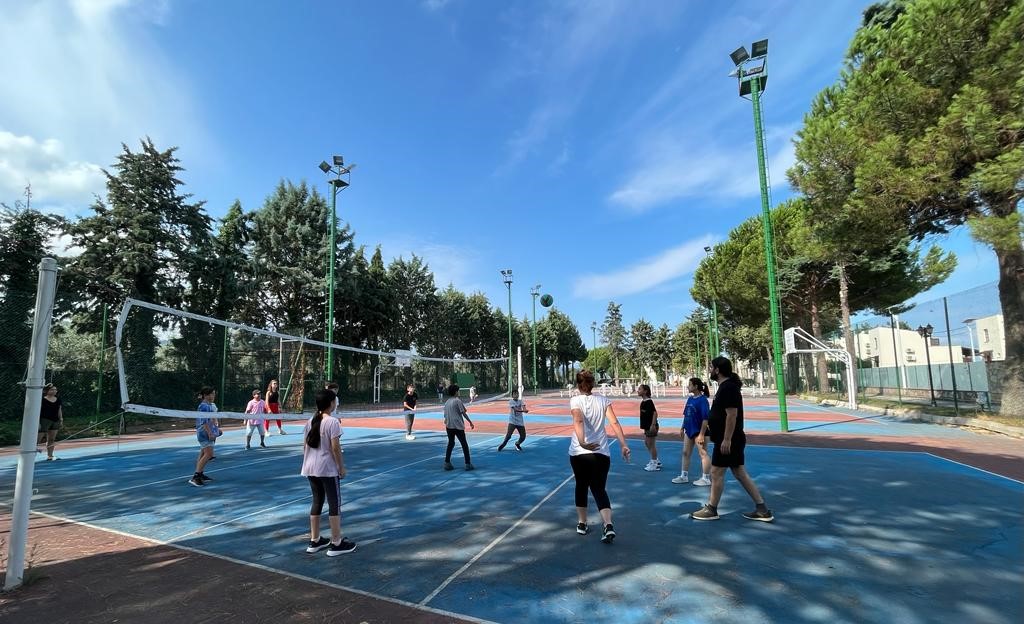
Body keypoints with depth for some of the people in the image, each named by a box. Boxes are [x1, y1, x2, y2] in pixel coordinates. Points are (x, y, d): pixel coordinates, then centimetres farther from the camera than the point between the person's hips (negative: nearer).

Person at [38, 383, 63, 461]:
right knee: (38, 438, -10)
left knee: (51, 439, 9)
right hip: (45, 420, -6)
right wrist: (38, 422, -16)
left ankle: (50, 456, 14)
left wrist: (61, 419, 11)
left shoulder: (58, 399, 10)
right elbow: (38, 411, -12)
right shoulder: (42, 400, -10)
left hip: (55, 421, 6)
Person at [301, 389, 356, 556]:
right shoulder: (332, 422, -16)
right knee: (334, 504, 3)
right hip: (328, 469, -7)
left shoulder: (311, 421, 5)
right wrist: (341, 467, -8)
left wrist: (309, 463, 19)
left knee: (317, 502, 18)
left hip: (311, 469, 7)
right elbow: (335, 448, -17)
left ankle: (315, 540, 26)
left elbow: (305, 446, 9)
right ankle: (336, 544, 9)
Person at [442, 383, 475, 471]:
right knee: (464, 444, 3)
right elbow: (463, 413, -9)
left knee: (450, 444, 16)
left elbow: (445, 415, 14)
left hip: (449, 426, 6)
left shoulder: (447, 402, 10)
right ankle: (468, 464, 4)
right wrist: (470, 422, -2)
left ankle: (447, 463, 12)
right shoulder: (458, 400, -9)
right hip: (458, 426, -6)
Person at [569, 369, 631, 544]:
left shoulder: (575, 400, -4)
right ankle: (608, 526, -13)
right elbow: (614, 423, -8)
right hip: (602, 453, 1)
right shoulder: (603, 401, 3)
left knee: (581, 486, 19)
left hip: (579, 452, -1)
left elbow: (578, 420, -23)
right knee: (599, 489, 7)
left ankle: (582, 524, 28)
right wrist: (623, 445, -10)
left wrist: (582, 442, -37)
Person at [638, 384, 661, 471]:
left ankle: (654, 464, 12)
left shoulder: (649, 402, -18)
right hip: (646, 426, 10)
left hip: (651, 427, -10)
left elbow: (655, 413, -25)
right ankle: (656, 461, 32)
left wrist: (653, 425, -29)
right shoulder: (643, 401, 9)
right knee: (647, 443, 19)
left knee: (651, 445, 0)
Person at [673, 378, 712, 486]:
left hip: (698, 432, -9)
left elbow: (705, 418, -21)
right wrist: (682, 428, 16)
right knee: (686, 453, 14)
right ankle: (684, 476, 24)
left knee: (703, 454, 1)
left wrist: (702, 434, -23)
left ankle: (706, 478, 11)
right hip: (689, 430, 9)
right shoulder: (690, 398, 8)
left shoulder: (702, 400, -17)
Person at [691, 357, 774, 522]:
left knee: (716, 473, 0)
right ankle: (762, 509, 17)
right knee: (740, 473, 13)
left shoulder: (728, 388, -18)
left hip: (727, 440, -10)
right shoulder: (726, 386, 14)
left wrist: (726, 440, -24)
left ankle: (711, 510, 11)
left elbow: (732, 415, -24)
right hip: (732, 440, 10)